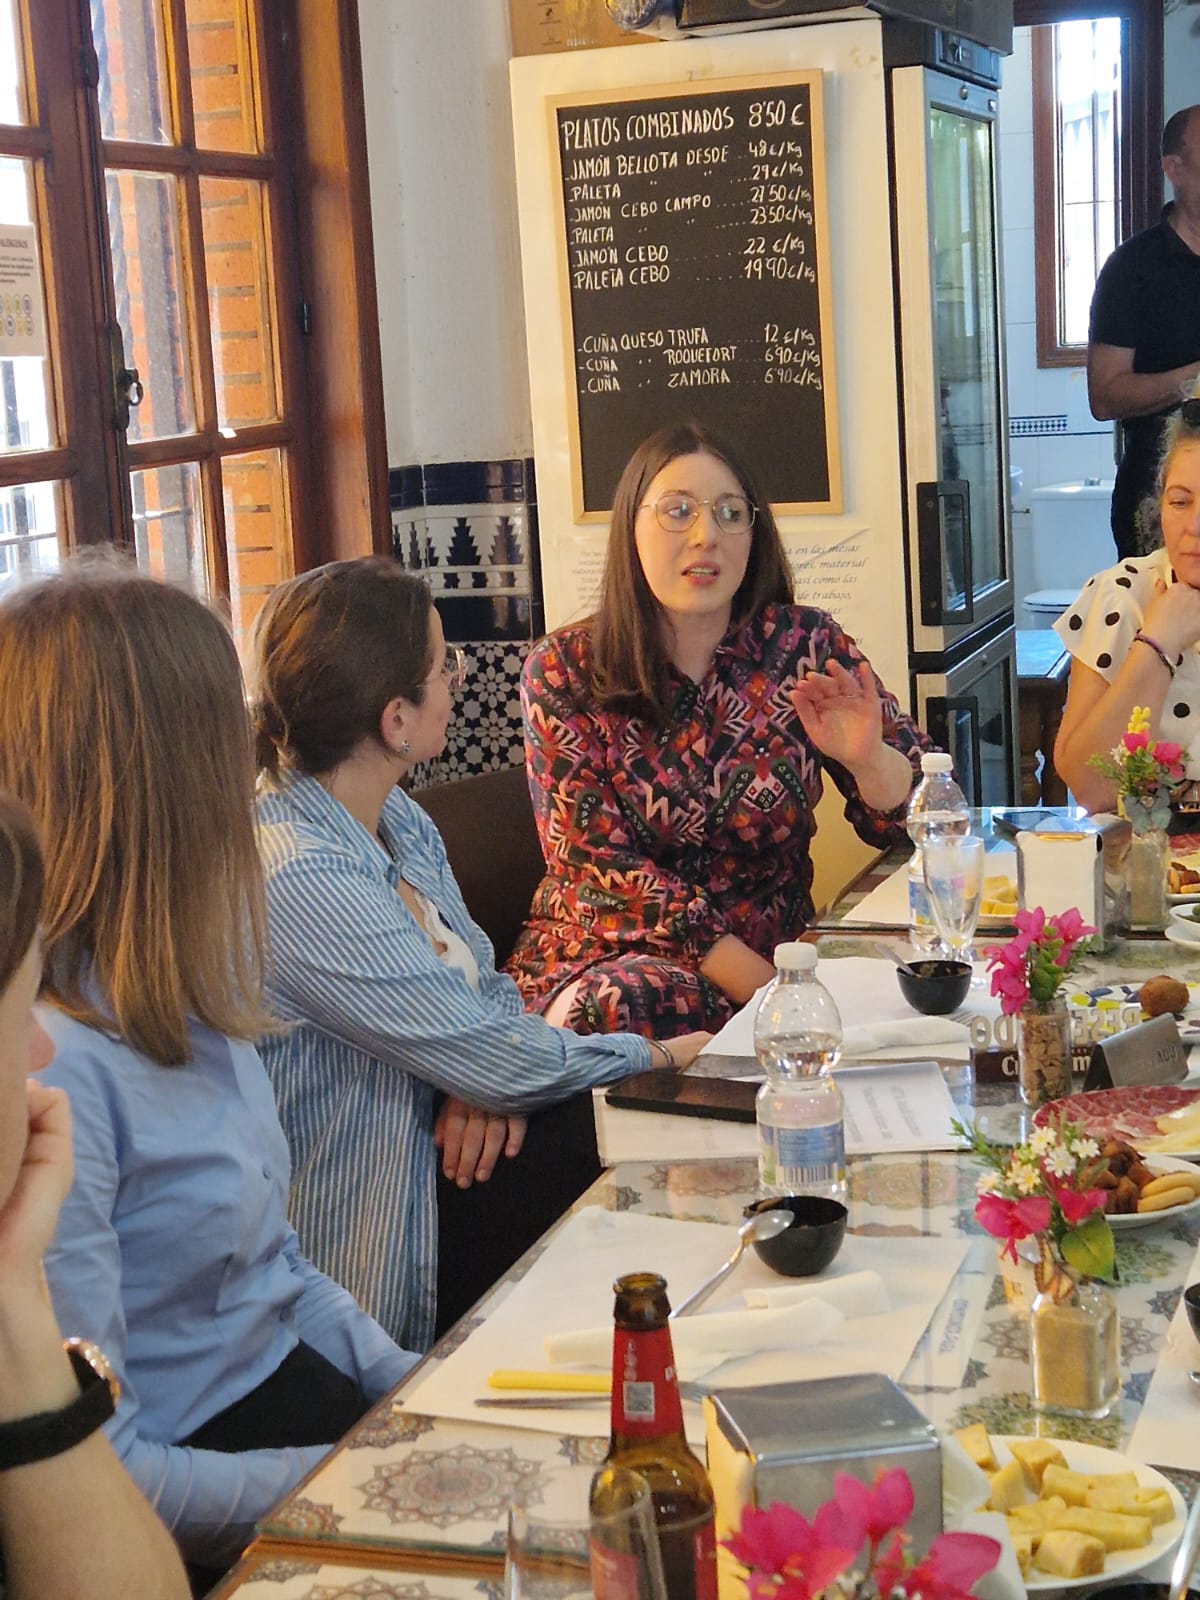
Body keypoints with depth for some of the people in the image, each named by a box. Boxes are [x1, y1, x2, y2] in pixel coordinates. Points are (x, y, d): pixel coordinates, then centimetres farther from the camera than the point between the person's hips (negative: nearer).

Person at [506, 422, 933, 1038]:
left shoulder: (805, 644, 1)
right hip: (607, 955, -1)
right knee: (608, 1007, -35)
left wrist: (867, 760, -24)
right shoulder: (562, 671, -3)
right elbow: (600, 862, -9)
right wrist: (762, 986, -18)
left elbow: (911, 818, 1)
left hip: (774, 954, 1)